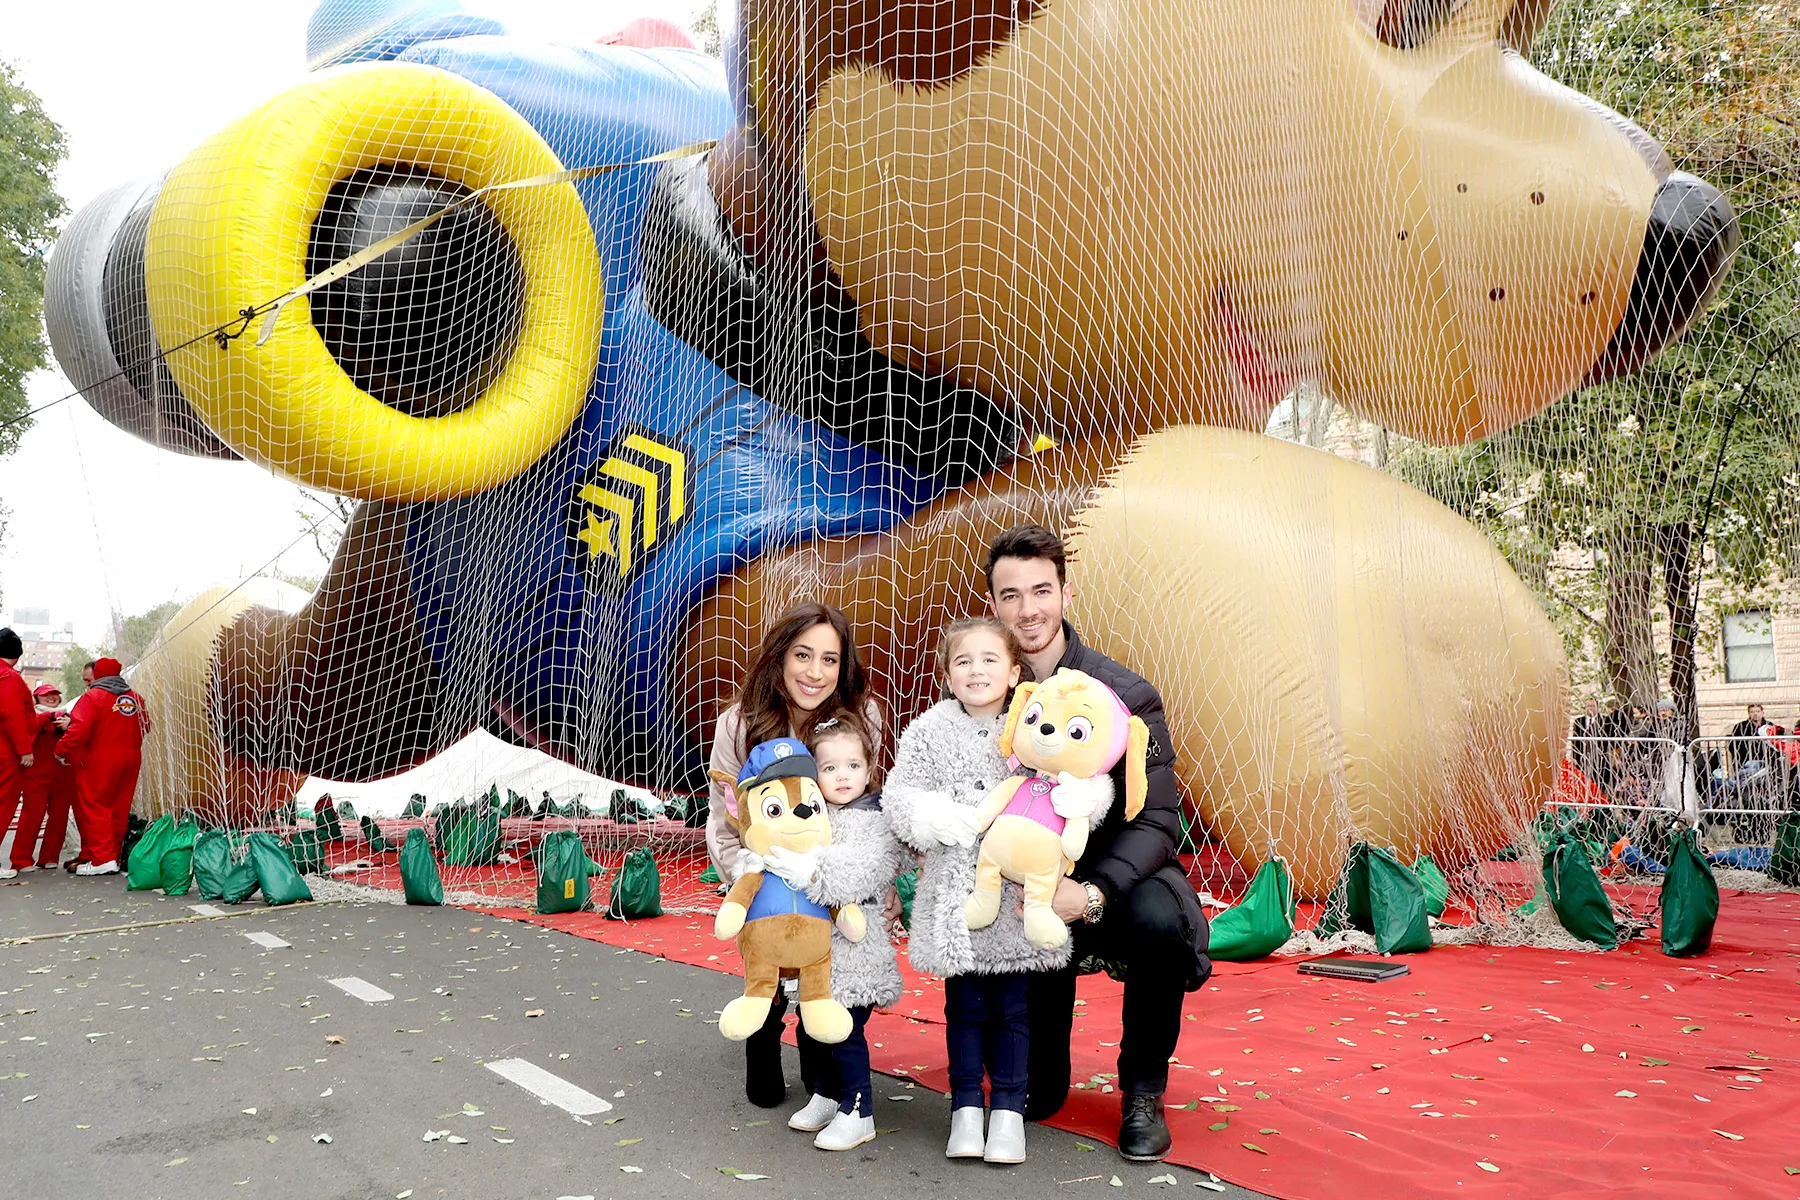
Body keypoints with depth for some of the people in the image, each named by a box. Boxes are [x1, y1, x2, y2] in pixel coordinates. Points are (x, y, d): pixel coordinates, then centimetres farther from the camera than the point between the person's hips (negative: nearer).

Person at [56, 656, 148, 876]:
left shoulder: (93, 696, -8)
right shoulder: (136, 698, 10)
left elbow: (79, 728, -17)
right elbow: (144, 726, 13)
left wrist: (62, 752, -7)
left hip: (100, 760, -6)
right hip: (130, 758, 6)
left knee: (94, 807, -1)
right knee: (119, 809, 11)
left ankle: (103, 858, -10)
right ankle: (114, 855, 16)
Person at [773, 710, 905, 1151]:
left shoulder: (878, 821, -10)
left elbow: (863, 875, -23)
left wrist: (812, 874, -30)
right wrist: (765, 862, 2)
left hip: (855, 952, -6)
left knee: (845, 1031, -5)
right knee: (810, 1029, 15)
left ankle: (857, 1114, 9)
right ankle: (825, 1097, 34)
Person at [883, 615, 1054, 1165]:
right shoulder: (930, 731, 1)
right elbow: (899, 796, 0)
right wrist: (939, 818, -18)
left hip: (1018, 888, 0)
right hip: (955, 888, 0)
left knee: (1013, 1004, 8)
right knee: (964, 1002, 10)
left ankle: (1008, 1109, 22)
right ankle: (966, 1107, 24)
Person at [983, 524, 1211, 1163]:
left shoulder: (1125, 696, -12)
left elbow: (1156, 821, -15)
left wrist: (1093, 893, -33)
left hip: (1117, 872, -2)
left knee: (1160, 920, -34)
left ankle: (1143, 1091, -6)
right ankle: (1040, 1082, 4)